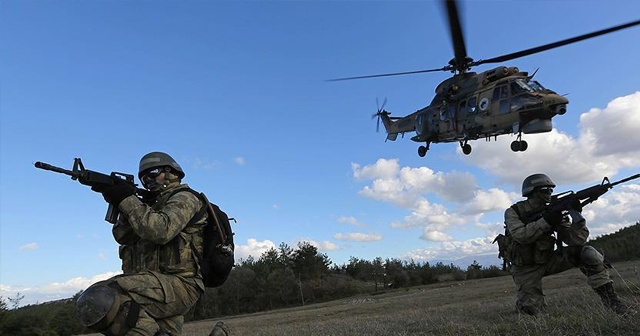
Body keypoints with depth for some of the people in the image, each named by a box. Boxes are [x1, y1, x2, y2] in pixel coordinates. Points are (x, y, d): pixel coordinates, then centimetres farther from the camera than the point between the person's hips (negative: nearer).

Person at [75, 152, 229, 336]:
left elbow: (161, 231, -21)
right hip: (164, 286, 10)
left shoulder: (184, 198, -1)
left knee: (98, 302, -24)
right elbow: (123, 237, 14)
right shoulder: (153, 205, 27)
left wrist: (128, 201, -13)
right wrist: (124, 207, -2)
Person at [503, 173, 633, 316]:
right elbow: (521, 236, -29)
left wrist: (576, 215, -24)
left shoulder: (553, 212, -1)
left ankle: (610, 299, -10)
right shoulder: (513, 212, -12)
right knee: (531, 309, -18)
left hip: (547, 260, 4)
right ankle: (524, 303, 20)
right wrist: (546, 221, -31)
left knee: (587, 253, -17)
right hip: (526, 268, -3)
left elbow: (574, 240, -9)